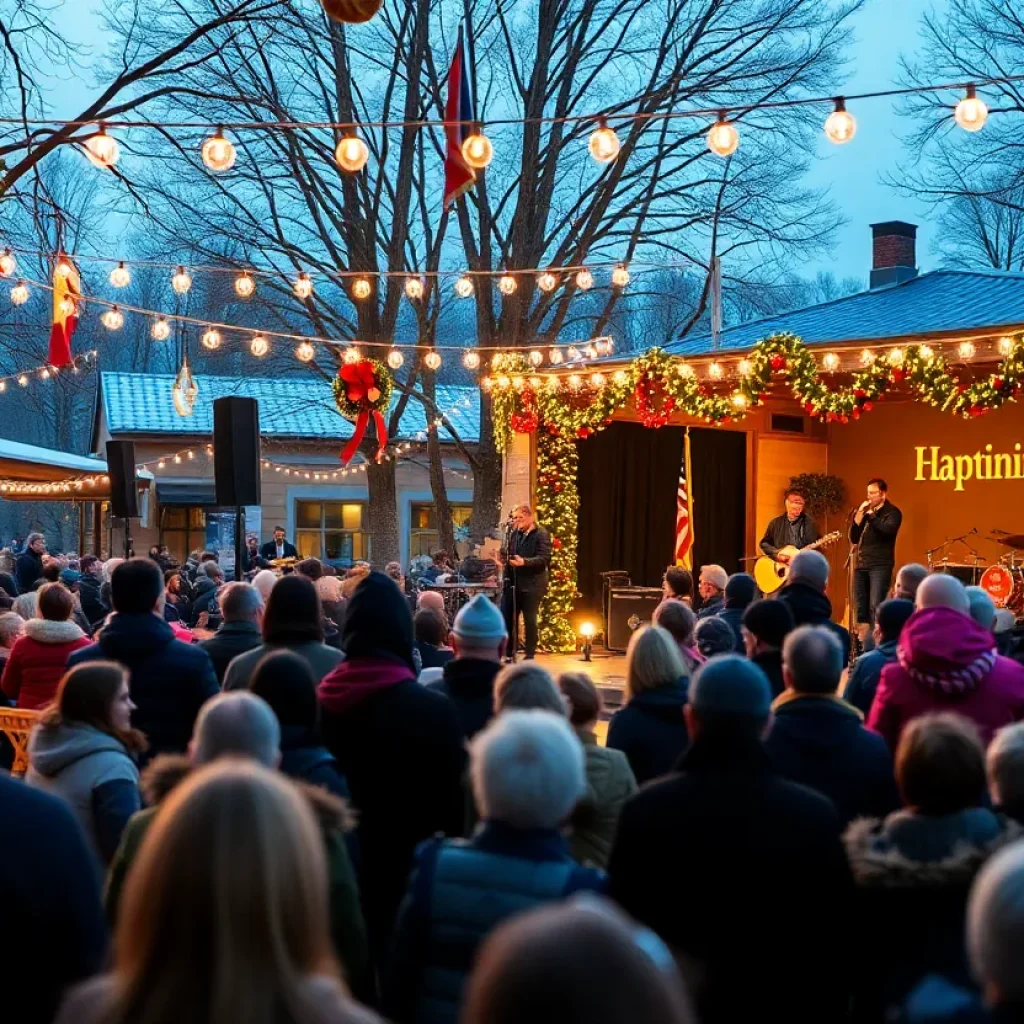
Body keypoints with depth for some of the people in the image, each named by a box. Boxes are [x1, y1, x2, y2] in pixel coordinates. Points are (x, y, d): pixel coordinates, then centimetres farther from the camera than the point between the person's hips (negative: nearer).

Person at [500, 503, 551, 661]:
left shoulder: (541, 534, -7)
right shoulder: (514, 534, 13)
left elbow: (544, 558, -17)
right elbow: (506, 553, 20)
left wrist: (524, 562, -28)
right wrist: (503, 556, -2)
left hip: (531, 585, -6)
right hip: (512, 582, 6)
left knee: (530, 620, 2)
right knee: (507, 618, 5)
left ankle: (530, 655, 11)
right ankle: (509, 654, 14)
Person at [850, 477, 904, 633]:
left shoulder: (892, 512, -2)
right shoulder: (864, 511, 14)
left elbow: (888, 529, -23)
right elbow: (853, 538, 9)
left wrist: (871, 514, -13)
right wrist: (859, 516, -4)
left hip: (880, 566, -6)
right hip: (861, 565, 6)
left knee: (876, 606, -15)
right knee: (861, 608, 6)